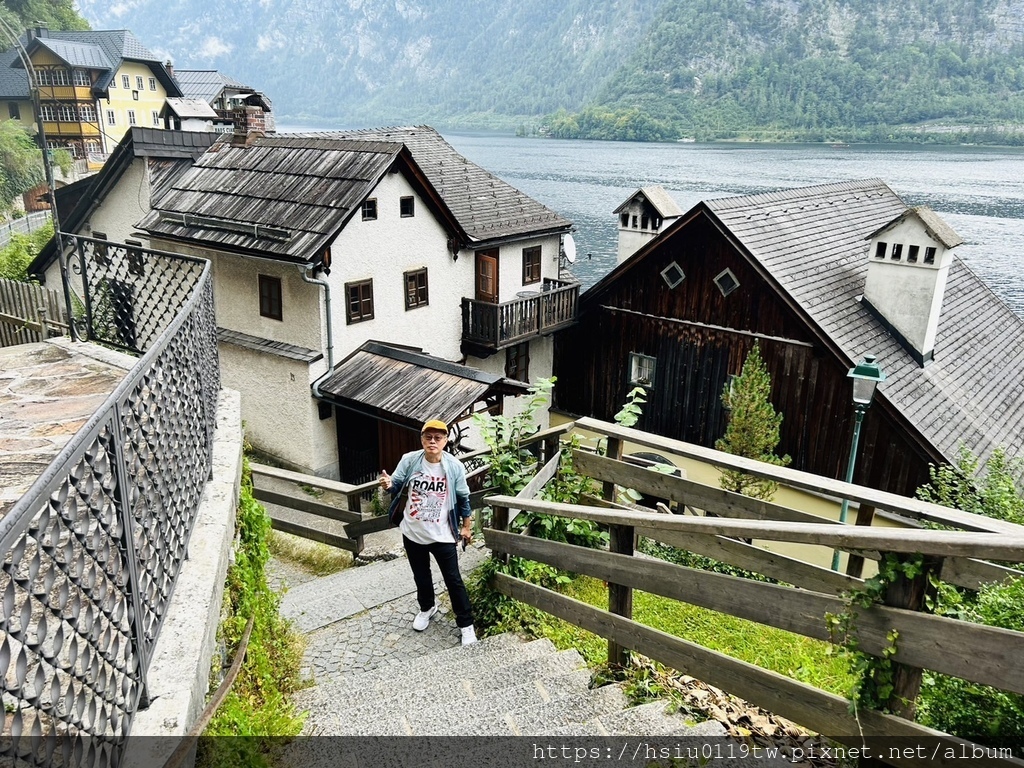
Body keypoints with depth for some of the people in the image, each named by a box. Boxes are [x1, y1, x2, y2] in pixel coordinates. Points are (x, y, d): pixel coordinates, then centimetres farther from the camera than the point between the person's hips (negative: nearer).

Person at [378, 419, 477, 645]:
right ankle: (426, 608, 50)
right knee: (421, 576, 23)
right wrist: (387, 484, -29)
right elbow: (397, 486, -4)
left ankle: (466, 624, 22)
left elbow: (463, 499, -3)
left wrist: (466, 527, 4)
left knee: (453, 580, 6)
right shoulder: (409, 461, -13)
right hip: (413, 533, 2)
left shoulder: (454, 466, -15)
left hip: (442, 535, -2)